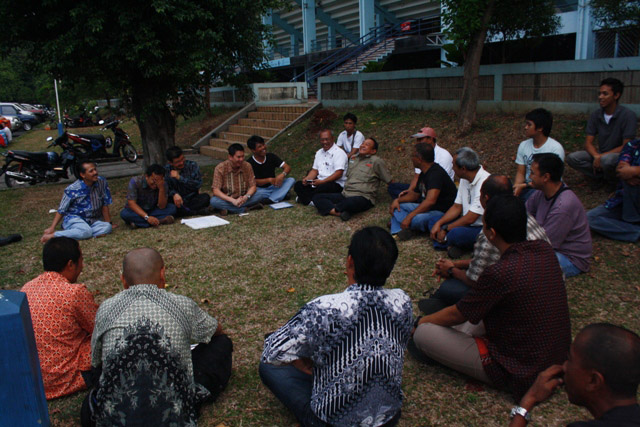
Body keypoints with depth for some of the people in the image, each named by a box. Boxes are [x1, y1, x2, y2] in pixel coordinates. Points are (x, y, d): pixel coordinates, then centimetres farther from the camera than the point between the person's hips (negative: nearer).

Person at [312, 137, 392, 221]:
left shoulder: (376, 161, 3)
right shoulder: (353, 158, 22)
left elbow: (389, 180, 5)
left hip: (363, 197, -7)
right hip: (345, 194, 7)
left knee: (351, 202, -44)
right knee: (317, 197, -12)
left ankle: (329, 208, -17)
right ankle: (339, 213, -31)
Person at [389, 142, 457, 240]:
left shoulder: (435, 173, -22)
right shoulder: (424, 173, 10)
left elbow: (430, 201, -34)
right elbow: (415, 194, 21)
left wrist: (409, 217, -33)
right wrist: (397, 200, 4)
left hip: (443, 213, -10)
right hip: (428, 209, 10)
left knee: (416, 219, -38)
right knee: (396, 206, 4)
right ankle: (397, 232, -17)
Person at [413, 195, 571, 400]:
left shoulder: (500, 273, -30)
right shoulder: (544, 251, -7)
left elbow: (457, 315, -12)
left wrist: (423, 321, 6)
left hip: (521, 372, -8)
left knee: (423, 333, -10)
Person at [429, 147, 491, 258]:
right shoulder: (465, 179, 4)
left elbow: (470, 219, -25)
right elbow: (457, 207, 11)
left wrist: (445, 229, -14)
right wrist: (439, 224, -2)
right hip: (467, 222, 9)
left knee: (456, 233, -36)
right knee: (433, 221, 2)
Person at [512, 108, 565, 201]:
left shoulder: (556, 148, -12)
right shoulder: (523, 145, 6)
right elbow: (520, 173, 4)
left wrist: (524, 185, -24)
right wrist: (516, 186, -18)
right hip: (527, 186, 5)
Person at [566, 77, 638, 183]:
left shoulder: (628, 115, -14)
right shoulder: (595, 115, 0)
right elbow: (588, 143, -3)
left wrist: (601, 156, -25)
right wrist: (596, 156, -24)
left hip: (620, 155, -4)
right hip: (600, 154, 5)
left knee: (607, 160, -40)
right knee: (572, 158, -19)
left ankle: (611, 180, -5)